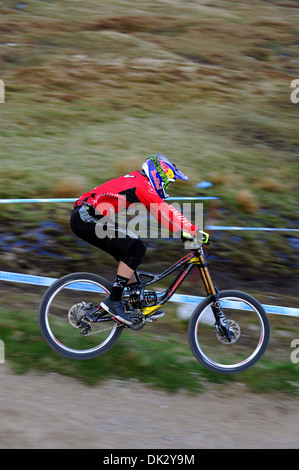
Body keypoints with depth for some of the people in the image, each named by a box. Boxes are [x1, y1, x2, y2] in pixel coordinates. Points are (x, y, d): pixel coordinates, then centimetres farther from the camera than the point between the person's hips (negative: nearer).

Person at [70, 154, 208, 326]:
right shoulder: (142, 184, -9)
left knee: (130, 250, 15)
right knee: (136, 248, -11)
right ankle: (113, 301, -9)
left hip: (82, 216, 10)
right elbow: (164, 211, -19)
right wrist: (193, 231, -19)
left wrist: (185, 231, 20)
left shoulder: (136, 181, 20)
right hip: (88, 218, -10)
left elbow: (163, 211, 23)